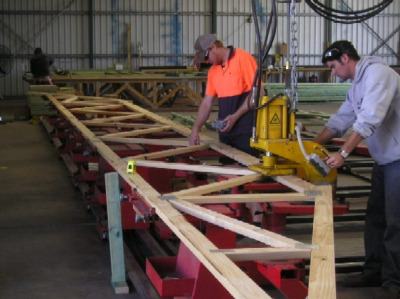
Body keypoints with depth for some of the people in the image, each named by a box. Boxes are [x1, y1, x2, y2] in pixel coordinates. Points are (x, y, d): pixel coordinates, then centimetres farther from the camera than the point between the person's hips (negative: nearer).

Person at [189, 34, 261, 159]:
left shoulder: (243, 58, -8)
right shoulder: (213, 71, 14)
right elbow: (207, 103, 16)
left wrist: (235, 117, -16)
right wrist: (195, 129, 5)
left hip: (246, 130, -7)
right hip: (225, 129, 7)